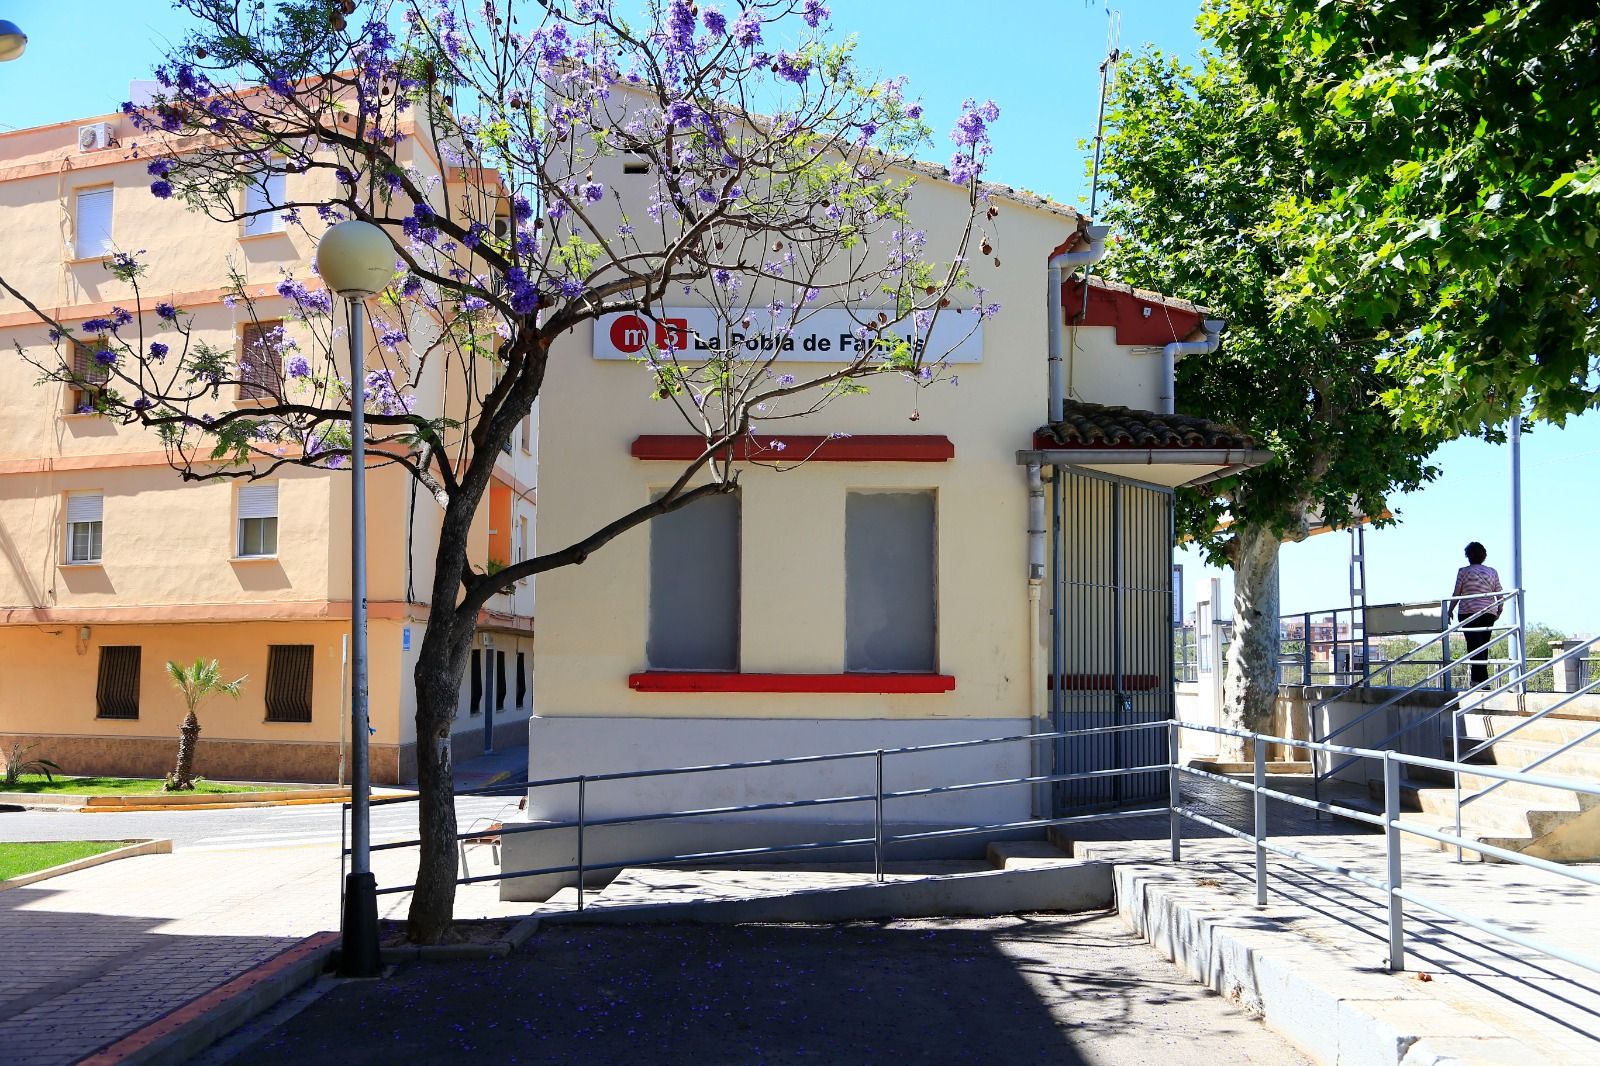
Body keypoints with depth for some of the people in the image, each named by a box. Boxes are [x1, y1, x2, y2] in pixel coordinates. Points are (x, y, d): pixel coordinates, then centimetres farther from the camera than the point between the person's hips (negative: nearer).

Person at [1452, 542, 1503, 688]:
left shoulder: (1463, 571, -2)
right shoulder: (1492, 572, 9)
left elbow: (1456, 594, -3)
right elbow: (1499, 595, 9)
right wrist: (1499, 611, 22)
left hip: (1469, 612, -4)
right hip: (1489, 613, 4)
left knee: (1474, 645, -9)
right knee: (1484, 646, 11)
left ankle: (1481, 680, -21)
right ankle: (1477, 678, 11)